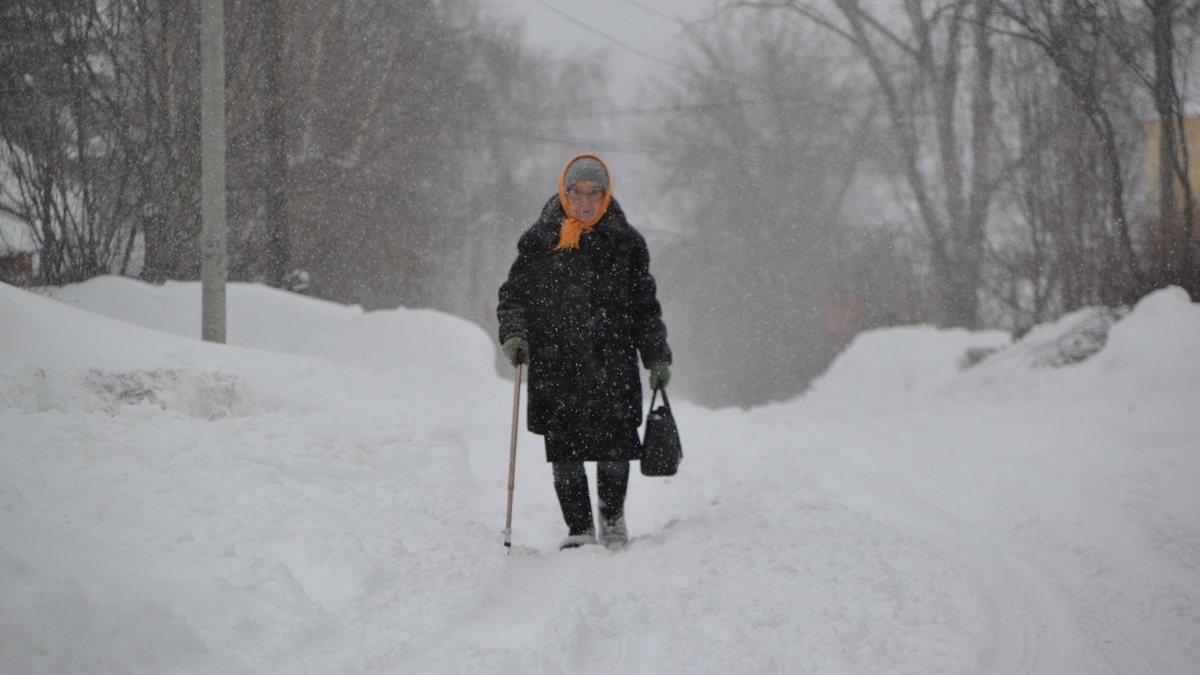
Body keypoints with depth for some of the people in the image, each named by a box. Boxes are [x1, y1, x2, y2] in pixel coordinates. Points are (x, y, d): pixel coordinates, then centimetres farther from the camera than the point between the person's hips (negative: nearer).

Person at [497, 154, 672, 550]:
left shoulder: (625, 242, 9)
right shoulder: (538, 241, 7)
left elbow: (645, 306, 15)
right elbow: (513, 294, 12)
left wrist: (657, 357, 12)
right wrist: (513, 334, -6)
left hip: (612, 365, 0)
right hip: (554, 367, 0)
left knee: (615, 448, -4)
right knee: (564, 453, 1)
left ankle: (612, 518, 17)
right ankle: (579, 529, 11)